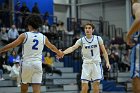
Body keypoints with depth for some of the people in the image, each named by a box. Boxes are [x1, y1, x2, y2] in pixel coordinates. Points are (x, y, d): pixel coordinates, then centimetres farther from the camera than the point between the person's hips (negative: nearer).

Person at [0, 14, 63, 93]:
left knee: (24, 85, 19)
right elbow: (52, 47, 25)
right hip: (38, 64, 2)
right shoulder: (43, 37, 8)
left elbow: (11, 45, -4)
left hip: (27, 64, -2)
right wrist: (59, 53, 45)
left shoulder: (24, 35, -3)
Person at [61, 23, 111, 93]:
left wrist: (107, 62, -4)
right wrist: (63, 52, -35)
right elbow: (73, 48, -18)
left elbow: (104, 51, 6)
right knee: (84, 86, -7)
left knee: (96, 86, 1)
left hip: (96, 63, 0)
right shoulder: (81, 40, -2)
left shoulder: (98, 38, 1)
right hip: (86, 64, 0)